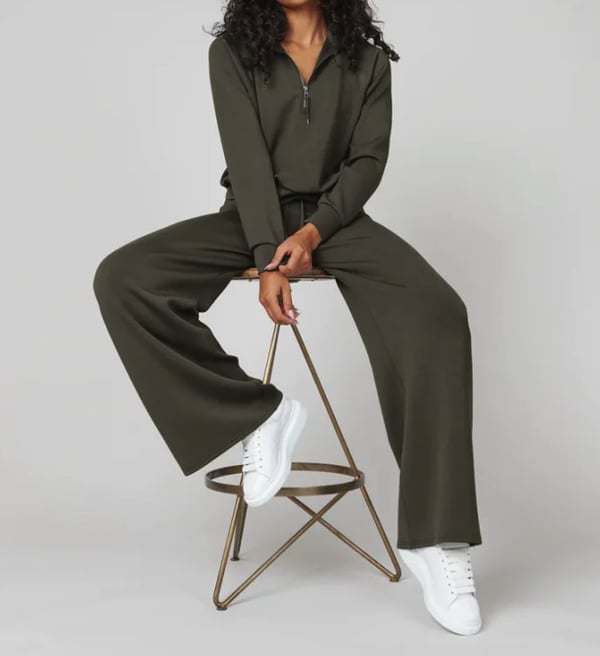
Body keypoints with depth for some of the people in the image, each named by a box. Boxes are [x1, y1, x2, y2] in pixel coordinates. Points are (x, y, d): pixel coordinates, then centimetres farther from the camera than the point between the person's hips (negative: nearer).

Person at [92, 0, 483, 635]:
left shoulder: (366, 58, 8)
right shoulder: (232, 51, 3)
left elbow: (368, 159, 0)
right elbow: (248, 159, -7)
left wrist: (314, 231, -17)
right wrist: (268, 260, -19)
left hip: (336, 217, 0)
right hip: (252, 216, 0)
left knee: (438, 316, -29)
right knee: (122, 280, -25)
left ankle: (434, 539, -27)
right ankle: (259, 413, -16)